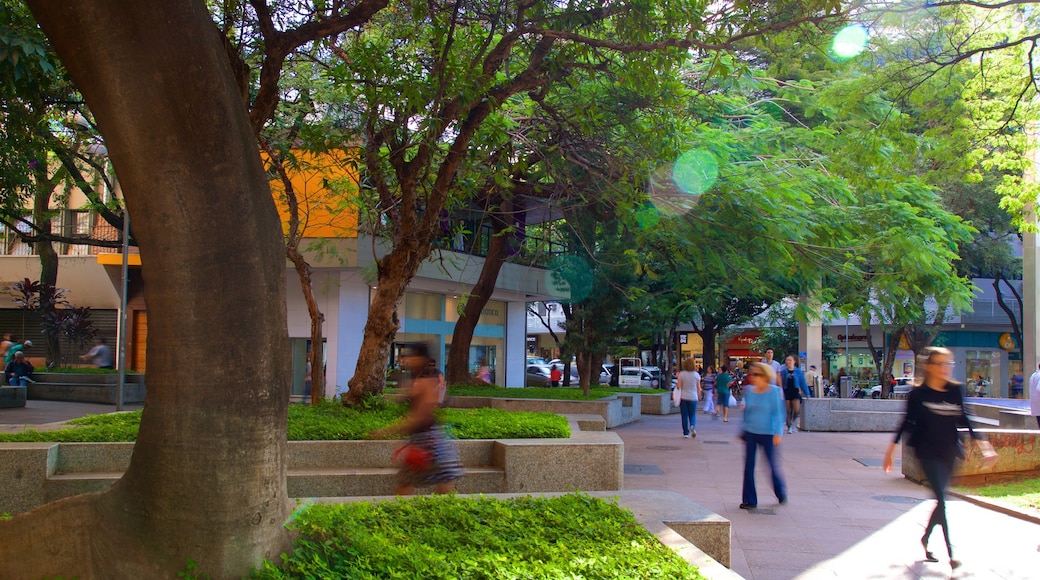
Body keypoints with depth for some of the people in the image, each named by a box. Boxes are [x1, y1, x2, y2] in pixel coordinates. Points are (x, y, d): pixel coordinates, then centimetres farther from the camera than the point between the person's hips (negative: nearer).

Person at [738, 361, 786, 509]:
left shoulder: (774, 391, -8)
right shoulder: (749, 391, 4)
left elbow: (778, 413, -8)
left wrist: (778, 433, -12)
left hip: (768, 434, -4)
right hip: (750, 433, 4)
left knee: (773, 465, 6)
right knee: (748, 466, 2)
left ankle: (781, 493, 32)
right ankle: (749, 500, 10)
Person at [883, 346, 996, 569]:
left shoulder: (955, 390, 2)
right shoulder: (918, 393, -8)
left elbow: (963, 420, 11)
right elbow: (907, 422, -1)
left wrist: (980, 441, 3)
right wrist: (890, 450, 0)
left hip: (949, 451, 5)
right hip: (928, 452, -5)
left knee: (940, 498, 12)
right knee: (941, 499, -11)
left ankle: (925, 538, 33)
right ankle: (950, 553, -9)